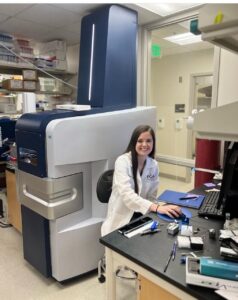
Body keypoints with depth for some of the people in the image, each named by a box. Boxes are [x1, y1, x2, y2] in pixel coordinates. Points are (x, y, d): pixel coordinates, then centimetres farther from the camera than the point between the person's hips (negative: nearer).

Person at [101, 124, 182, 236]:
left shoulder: (154, 165, 0)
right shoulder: (122, 161, -15)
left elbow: (151, 197, 4)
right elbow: (127, 195, -28)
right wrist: (157, 208, -39)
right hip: (121, 221, -4)